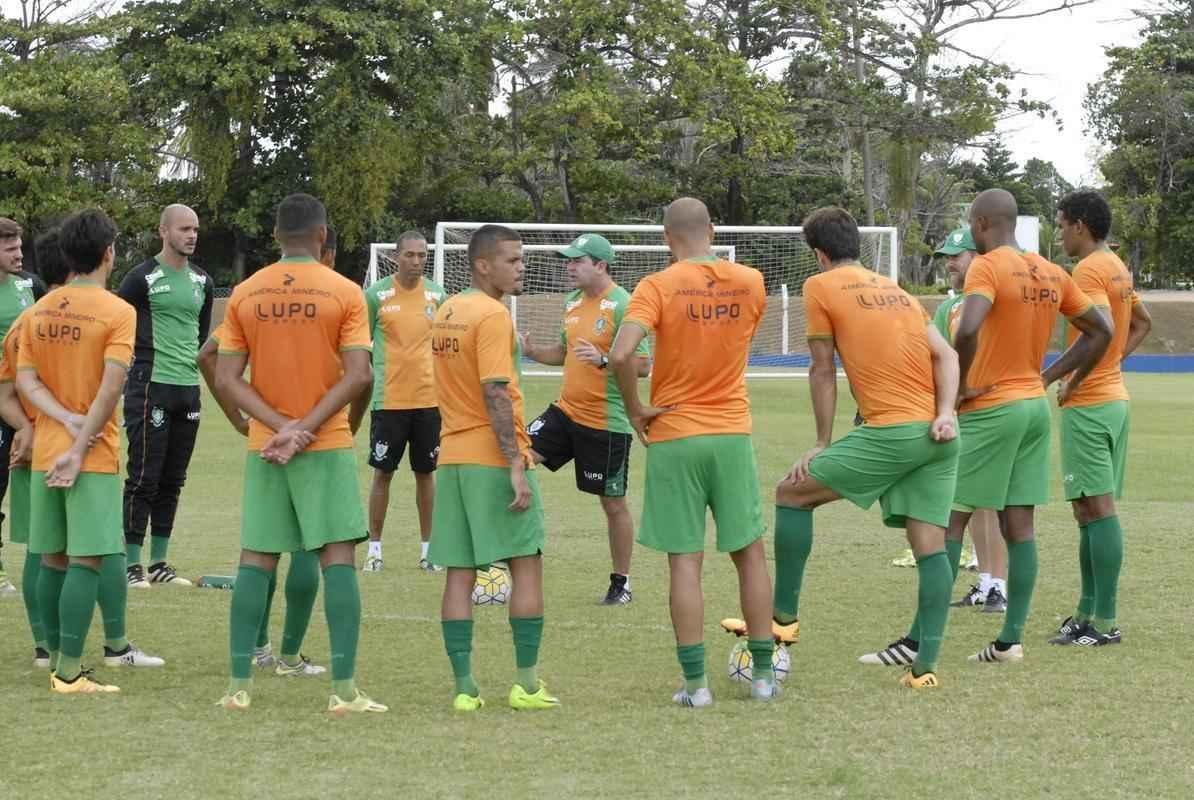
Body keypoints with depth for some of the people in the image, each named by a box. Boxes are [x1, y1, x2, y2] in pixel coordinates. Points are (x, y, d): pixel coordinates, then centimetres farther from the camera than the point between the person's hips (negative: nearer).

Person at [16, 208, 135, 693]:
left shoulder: (39, 310, 9)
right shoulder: (117, 312, -9)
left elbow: (25, 380, 2)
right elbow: (111, 386, -18)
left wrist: (67, 420, -7)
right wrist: (80, 446, -16)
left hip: (44, 454, 6)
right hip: (92, 457, -6)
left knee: (53, 560, 12)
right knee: (85, 561, -5)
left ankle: (56, 661, 18)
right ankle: (69, 672, -8)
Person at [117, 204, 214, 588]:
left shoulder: (201, 281, 13)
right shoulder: (143, 277, -8)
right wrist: (135, 362, -1)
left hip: (188, 388, 7)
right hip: (150, 386, -7)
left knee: (172, 481, 10)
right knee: (144, 478, -7)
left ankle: (159, 563, 16)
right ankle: (133, 564, -3)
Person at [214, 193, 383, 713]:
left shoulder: (244, 294, 3)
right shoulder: (345, 293, -5)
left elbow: (227, 381, -3)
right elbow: (358, 377, -14)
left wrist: (281, 426, -9)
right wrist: (305, 429, -13)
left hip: (264, 448, 3)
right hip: (328, 446, -3)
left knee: (255, 560, 9)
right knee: (338, 557, -2)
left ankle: (239, 685, 7)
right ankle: (344, 690, -7)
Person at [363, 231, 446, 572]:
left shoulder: (437, 295, 5)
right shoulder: (376, 294, -4)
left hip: (429, 399, 2)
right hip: (389, 400, -2)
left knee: (426, 473, 7)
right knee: (383, 473, 2)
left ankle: (427, 547, 15)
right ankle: (374, 547, 10)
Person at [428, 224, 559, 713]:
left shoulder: (445, 313, 12)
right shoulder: (493, 315, -13)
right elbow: (496, 393, -19)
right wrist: (515, 465, -20)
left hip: (453, 457, 8)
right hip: (494, 457, -8)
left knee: (459, 573, 5)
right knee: (527, 564, 1)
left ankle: (464, 688, 3)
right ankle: (527, 685, 1)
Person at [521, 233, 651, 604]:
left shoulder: (622, 305, -15)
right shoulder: (573, 302, 9)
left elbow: (643, 365, -19)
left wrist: (603, 359, -33)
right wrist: (532, 351, 3)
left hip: (607, 422, -7)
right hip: (566, 409, 7)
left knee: (613, 503, 4)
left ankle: (621, 584, 18)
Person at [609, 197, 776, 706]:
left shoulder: (658, 287, -10)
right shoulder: (751, 283, 2)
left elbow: (622, 355, -23)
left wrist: (636, 410, -9)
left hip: (674, 437, -3)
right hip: (732, 434, 3)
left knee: (685, 562, 1)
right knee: (750, 554, 13)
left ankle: (695, 683, 0)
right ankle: (763, 675, 16)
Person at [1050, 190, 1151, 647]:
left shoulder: (1089, 270, -14)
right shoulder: (1117, 268, 16)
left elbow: (1102, 329, -28)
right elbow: (1141, 323, 30)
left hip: (1088, 404, -10)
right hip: (1114, 398, 10)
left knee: (1097, 508, -9)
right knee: (1091, 510, 14)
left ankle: (1104, 623, -10)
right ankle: (1089, 611, 18)